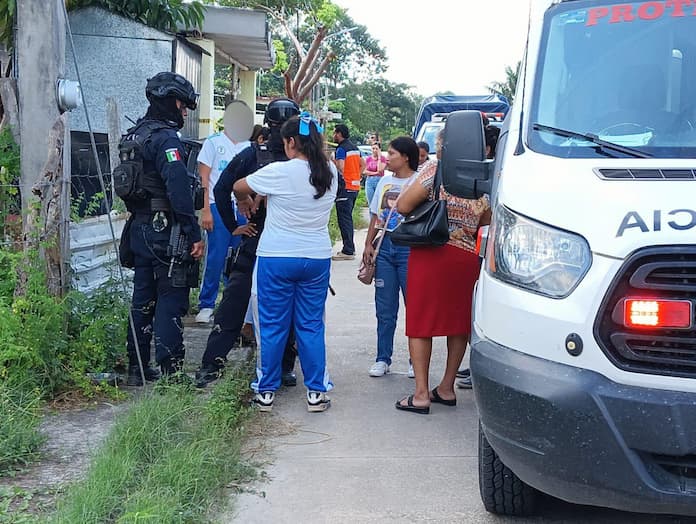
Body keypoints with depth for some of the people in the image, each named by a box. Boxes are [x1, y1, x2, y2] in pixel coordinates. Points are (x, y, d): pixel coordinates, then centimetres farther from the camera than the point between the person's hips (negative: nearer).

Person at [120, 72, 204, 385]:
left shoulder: (134, 135, 15)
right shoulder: (166, 138, -15)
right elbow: (179, 189, -23)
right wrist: (194, 235, -21)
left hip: (139, 229, 9)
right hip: (165, 231, -9)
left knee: (143, 298, 14)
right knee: (171, 301, -3)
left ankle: (137, 368, 21)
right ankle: (170, 371, -1)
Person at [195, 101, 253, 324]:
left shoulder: (248, 147, 14)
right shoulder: (213, 142, 3)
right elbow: (203, 178, -1)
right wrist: (206, 210, -9)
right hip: (219, 207, -4)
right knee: (215, 259, -4)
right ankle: (206, 305, 6)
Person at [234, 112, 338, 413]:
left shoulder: (279, 172, -12)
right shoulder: (330, 174, 0)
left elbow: (238, 187, 1)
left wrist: (245, 202, 24)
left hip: (276, 258, -3)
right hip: (317, 258, 4)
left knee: (272, 326, 7)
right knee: (311, 325, 10)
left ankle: (266, 391, 15)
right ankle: (317, 392, 12)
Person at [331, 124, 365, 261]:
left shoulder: (341, 149, -13)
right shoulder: (354, 147, 15)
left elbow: (341, 168, -23)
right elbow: (363, 164, 19)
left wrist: (333, 161, -6)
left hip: (345, 187, -9)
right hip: (355, 186, 9)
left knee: (344, 219, -7)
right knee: (348, 218, 16)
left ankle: (348, 251, -8)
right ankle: (350, 248, 20)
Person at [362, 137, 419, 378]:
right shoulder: (385, 182, 15)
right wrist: (368, 244, 10)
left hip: (409, 247, -5)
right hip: (385, 247, 5)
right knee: (385, 308, 8)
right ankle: (383, 359, 15)